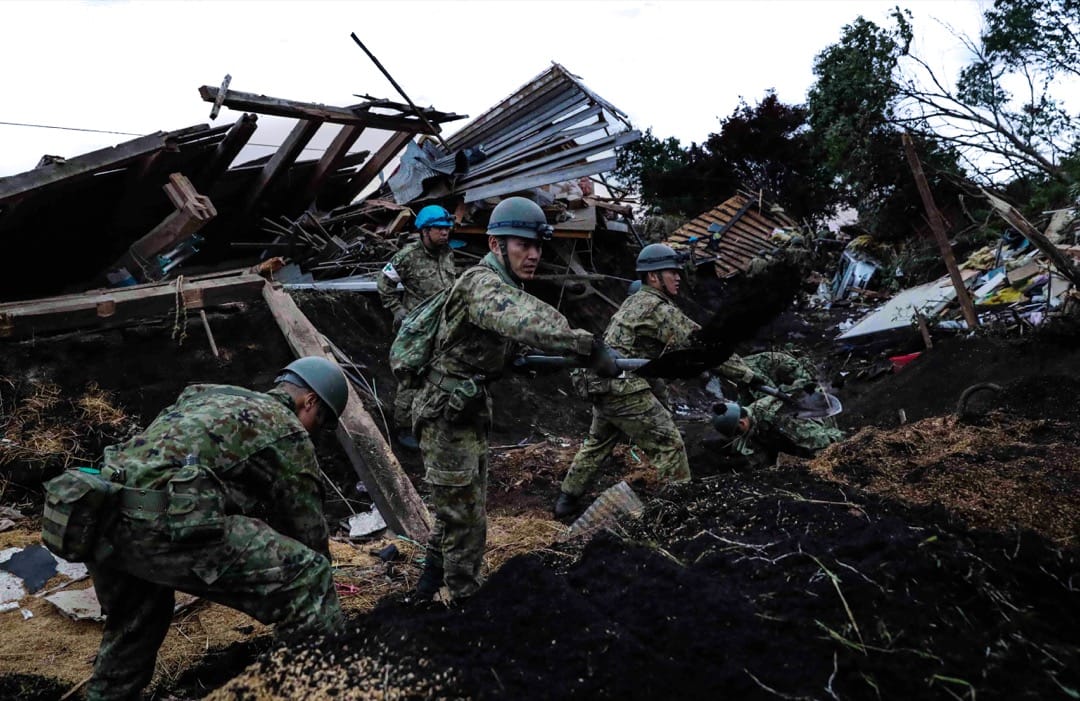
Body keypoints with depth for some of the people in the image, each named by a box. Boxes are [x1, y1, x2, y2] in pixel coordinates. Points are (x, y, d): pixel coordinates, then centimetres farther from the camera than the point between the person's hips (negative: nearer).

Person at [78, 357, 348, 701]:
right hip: (162, 524, -9)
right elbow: (308, 532, 16)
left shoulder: (209, 394, 32)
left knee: (135, 625, 35)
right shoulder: (289, 433, 10)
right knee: (307, 578, -2)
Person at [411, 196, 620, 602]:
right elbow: (527, 322, -44)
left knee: (457, 509, 23)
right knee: (465, 521, 0)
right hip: (445, 416, -10)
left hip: (469, 413, 10)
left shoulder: (507, 288, 9)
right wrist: (588, 346, -52)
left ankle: (428, 590, 41)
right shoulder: (482, 283, -26)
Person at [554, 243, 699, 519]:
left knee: (598, 443, 24)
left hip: (603, 385, 10)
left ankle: (567, 500, 33)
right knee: (669, 444, -4)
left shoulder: (635, 301, 17)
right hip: (625, 389, -10)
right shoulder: (658, 308, -13)